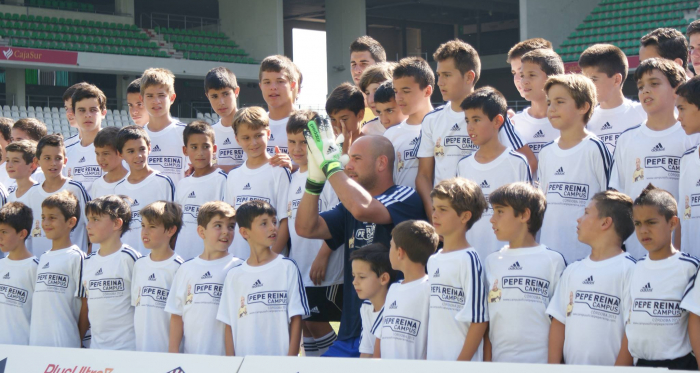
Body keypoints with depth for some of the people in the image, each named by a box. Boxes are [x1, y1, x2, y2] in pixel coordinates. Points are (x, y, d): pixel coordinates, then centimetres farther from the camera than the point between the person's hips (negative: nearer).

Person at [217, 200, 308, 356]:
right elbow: (230, 325, 8)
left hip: (280, 359, -1)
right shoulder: (234, 275, 8)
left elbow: (296, 318, 1)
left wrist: (291, 360, -7)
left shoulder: (287, 267, 2)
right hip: (243, 360, 1)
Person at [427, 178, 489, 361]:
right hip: (433, 361, 7)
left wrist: (462, 361, -15)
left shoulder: (468, 259, -10)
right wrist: (429, 359, 15)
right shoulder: (432, 261, 13)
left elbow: (479, 319, -13)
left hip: (462, 360, -7)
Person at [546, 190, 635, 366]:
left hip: (610, 365, -5)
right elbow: (558, 321, 9)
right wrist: (553, 365, 0)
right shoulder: (572, 271, 10)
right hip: (571, 365, 5)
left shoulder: (629, 270, -9)